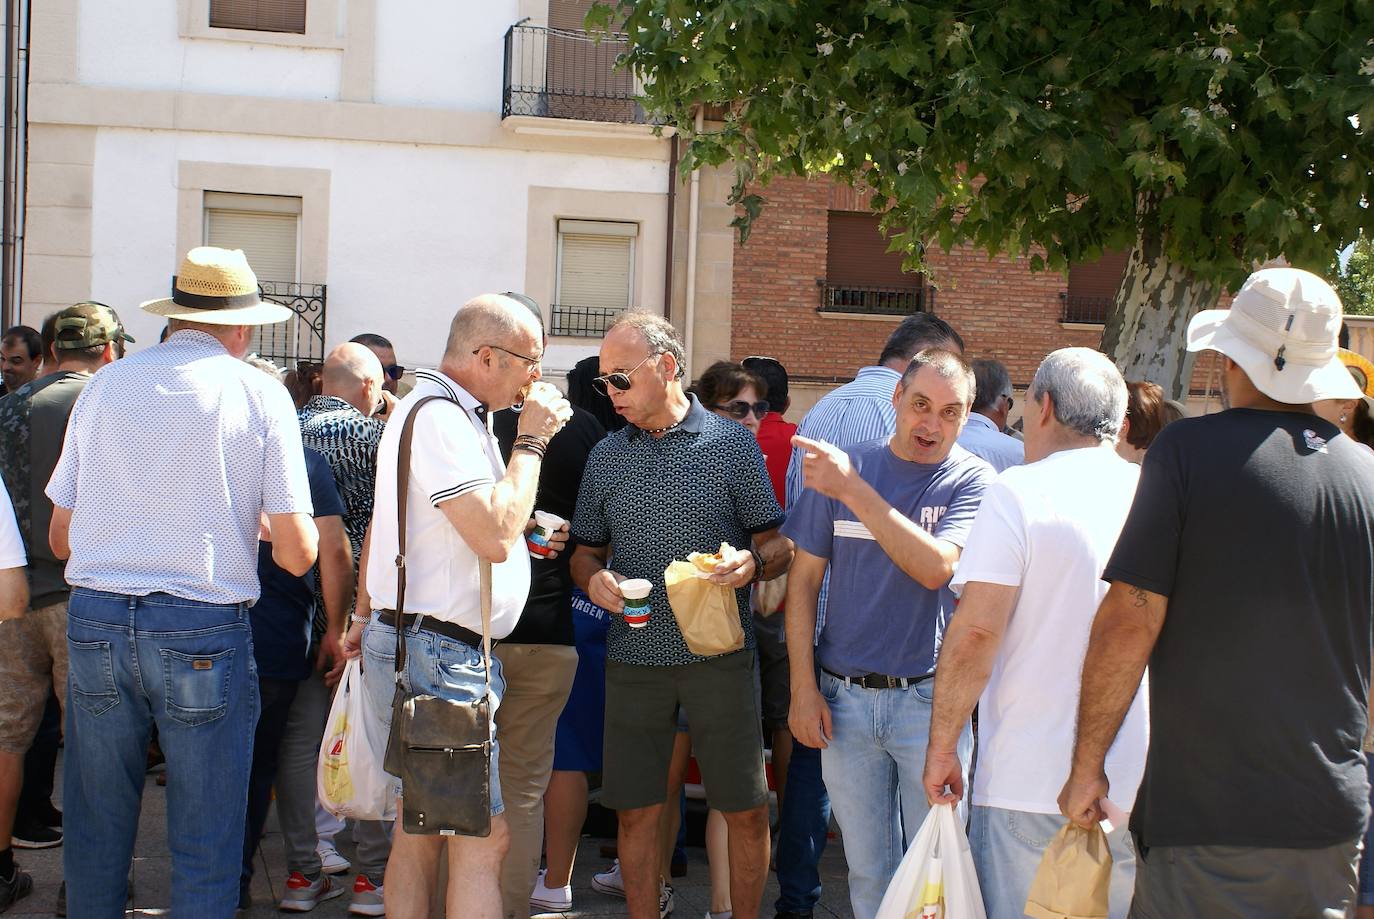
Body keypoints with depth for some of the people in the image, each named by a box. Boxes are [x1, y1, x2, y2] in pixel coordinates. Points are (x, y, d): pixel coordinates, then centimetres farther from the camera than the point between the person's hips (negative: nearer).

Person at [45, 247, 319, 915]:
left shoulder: (104, 385, 7)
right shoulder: (259, 394, -1)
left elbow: (60, 538, 11)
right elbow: (297, 554, -5)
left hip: (95, 620, 3)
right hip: (203, 633, -3)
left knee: (94, 832, 15)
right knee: (204, 843, 6)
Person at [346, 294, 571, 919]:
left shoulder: (440, 413, 18)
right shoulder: (439, 417, -16)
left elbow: (379, 524, 24)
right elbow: (495, 535, -24)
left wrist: (374, 616, 28)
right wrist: (532, 441, -14)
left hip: (413, 645, 11)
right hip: (438, 656, -11)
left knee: (421, 830, 13)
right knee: (483, 836, -11)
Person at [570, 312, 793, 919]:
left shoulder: (733, 444, 0)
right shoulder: (605, 456, 9)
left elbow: (778, 545, 2)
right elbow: (586, 551, 16)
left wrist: (753, 561, -21)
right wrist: (594, 578, -7)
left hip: (719, 655, -2)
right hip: (633, 657, 3)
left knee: (746, 809, 3)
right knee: (636, 811, 7)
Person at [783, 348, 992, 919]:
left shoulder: (972, 480, -5)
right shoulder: (841, 465, 1)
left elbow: (936, 567, -21)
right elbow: (804, 578, 4)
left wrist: (854, 491, -26)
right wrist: (803, 688, -1)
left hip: (930, 699, -1)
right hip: (843, 699, 2)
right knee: (868, 871, 11)